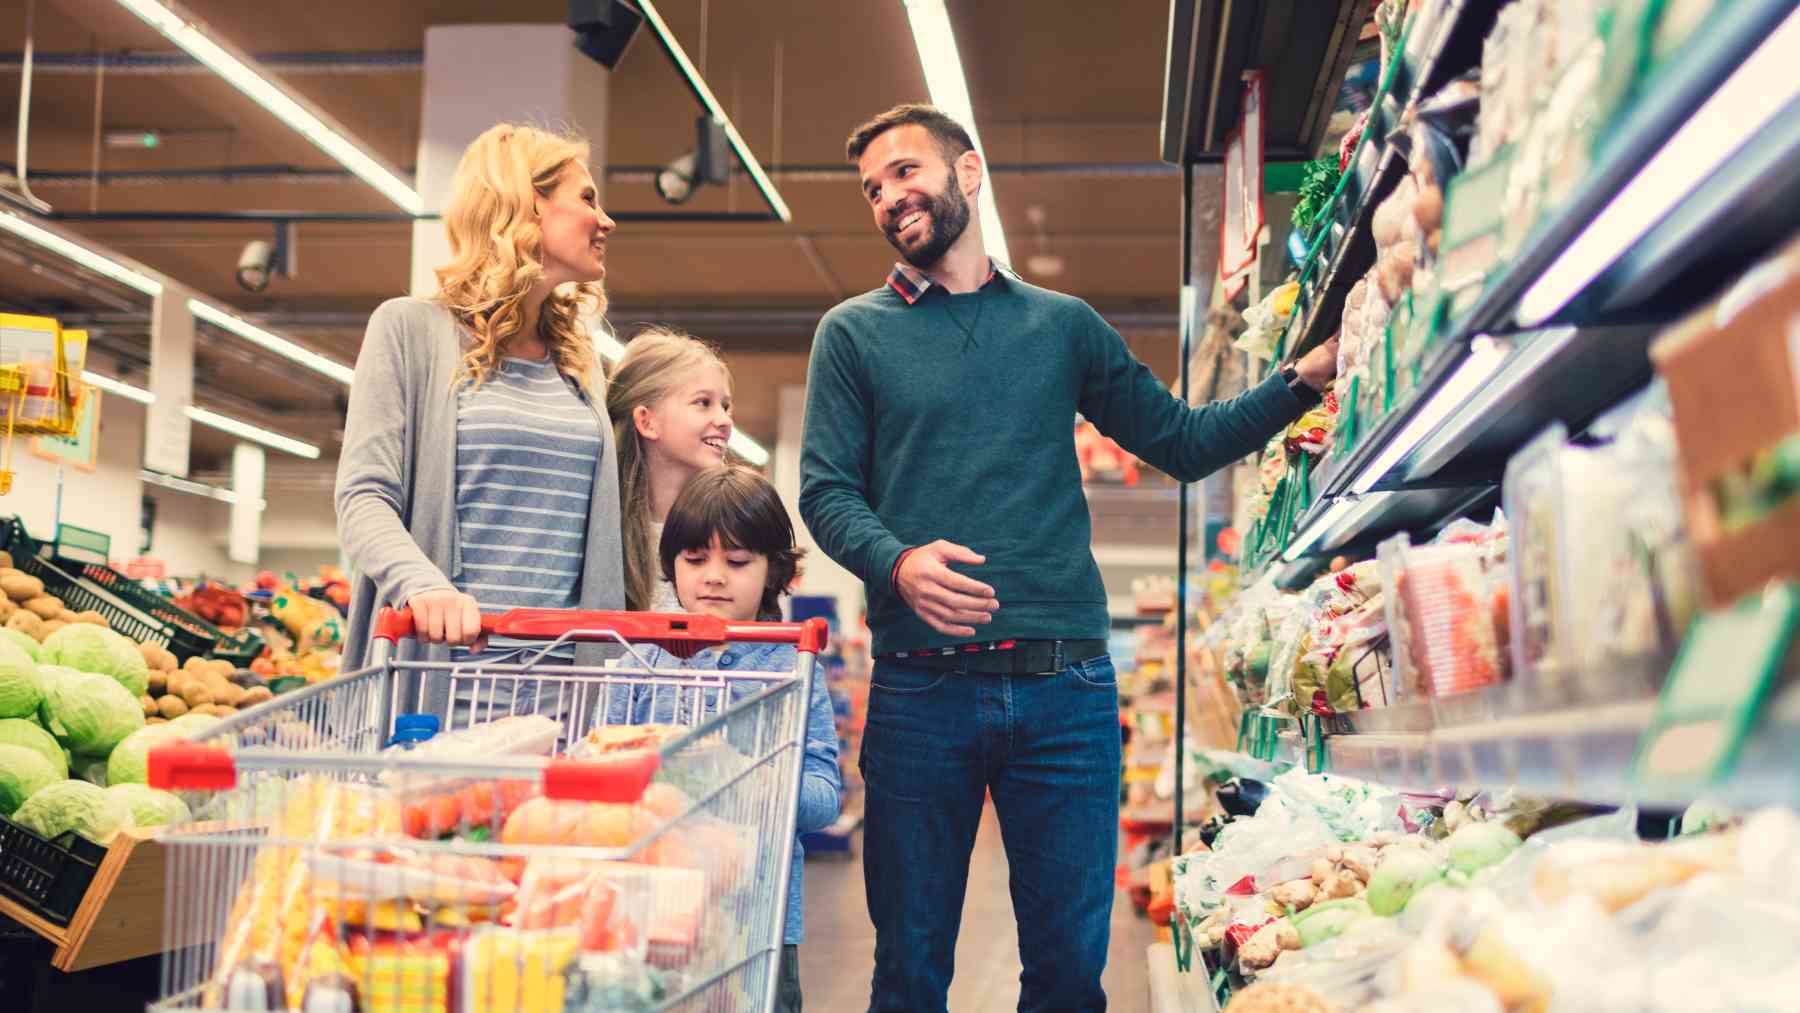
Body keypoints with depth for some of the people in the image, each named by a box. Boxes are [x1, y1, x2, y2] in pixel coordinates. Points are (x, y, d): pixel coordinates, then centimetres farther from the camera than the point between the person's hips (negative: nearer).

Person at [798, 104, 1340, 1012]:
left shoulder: (1064, 326, 15)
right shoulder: (854, 333, 10)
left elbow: (1183, 441, 16)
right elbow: (825, 491, 2)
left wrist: (1300, 381, 4)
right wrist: (897, 563, -18)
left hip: (1065, 686, 1)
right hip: (920, 687, -1)